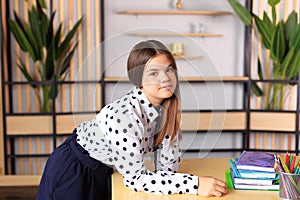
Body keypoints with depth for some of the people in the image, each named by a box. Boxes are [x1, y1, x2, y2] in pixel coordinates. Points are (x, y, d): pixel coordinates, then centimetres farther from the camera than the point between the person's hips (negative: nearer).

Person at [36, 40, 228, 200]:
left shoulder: (167, 106, -14)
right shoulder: (121, 115, -36)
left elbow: (168, 167, -10)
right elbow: (136, 178, -29)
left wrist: (168, 120, -23)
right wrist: (196, 184, -34)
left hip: (105, 172, 6)